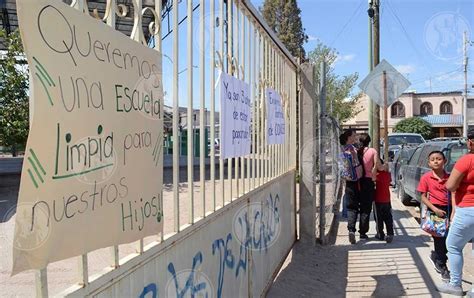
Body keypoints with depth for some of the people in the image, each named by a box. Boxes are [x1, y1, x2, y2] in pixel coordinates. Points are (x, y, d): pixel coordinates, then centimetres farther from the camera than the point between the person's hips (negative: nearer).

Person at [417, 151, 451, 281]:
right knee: (439, 238, 3)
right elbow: (423, 197, -3)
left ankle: (436, 256, 34)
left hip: (449, 209, 3)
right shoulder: (426, 178, -5)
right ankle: (441, 266, 22)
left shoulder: (449, 177, 2)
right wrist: (435, 209, -15)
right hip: (435, 210, -3)